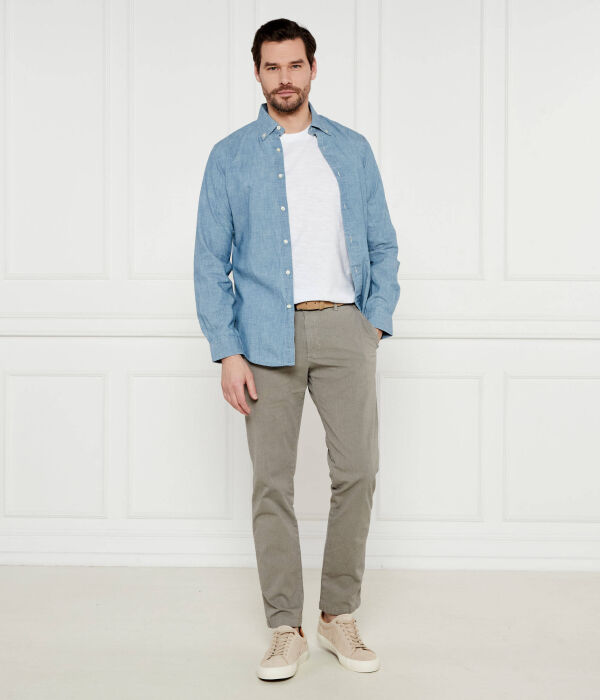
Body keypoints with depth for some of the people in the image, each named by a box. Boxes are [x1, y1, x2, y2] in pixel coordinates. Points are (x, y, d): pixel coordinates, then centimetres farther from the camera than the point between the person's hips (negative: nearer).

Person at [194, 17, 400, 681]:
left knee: (357, 471, -2)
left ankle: (339, 614, 16)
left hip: (344, 327, 2)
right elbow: (210, 261, 3)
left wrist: (376, 322, 0)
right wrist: (227, 352, -6)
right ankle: (285, 627, 13)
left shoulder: (352, 149, 13)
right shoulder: (230, 156, 7)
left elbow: (383, 246, 14)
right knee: (272, 482, 0)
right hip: (266, 336, -1)